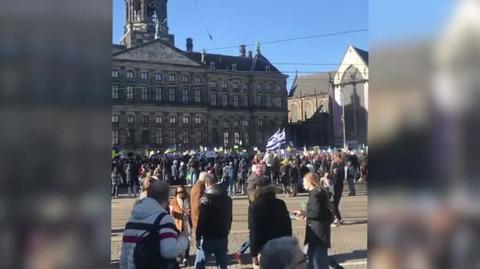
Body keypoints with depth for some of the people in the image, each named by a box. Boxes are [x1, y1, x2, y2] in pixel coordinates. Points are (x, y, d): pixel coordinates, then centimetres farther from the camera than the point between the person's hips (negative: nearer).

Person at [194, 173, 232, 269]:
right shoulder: (228, 199, 10)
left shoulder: (206, 198, -11)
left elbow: (201, 219, -14)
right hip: (223, 237, 6)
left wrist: (198, 237, -8)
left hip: (208, 237, -6)